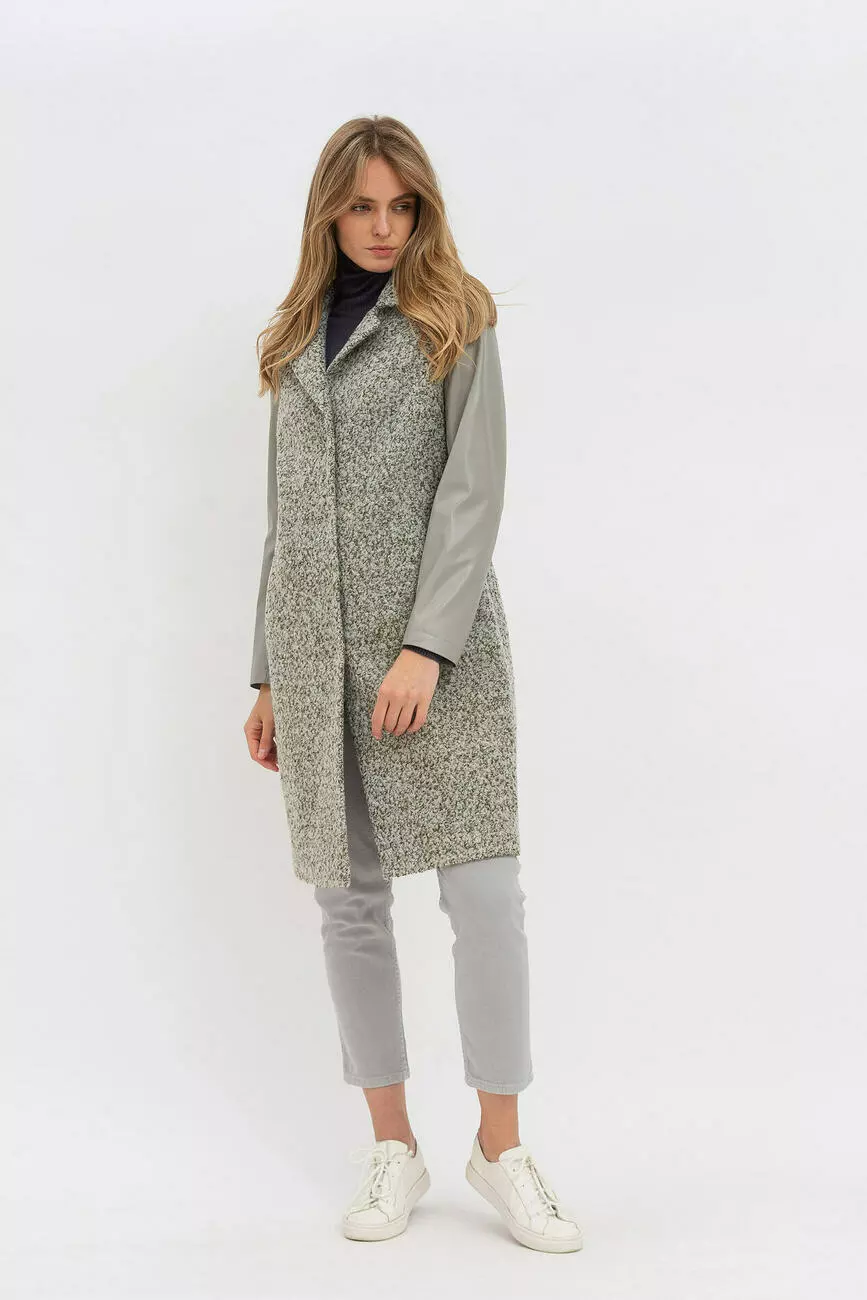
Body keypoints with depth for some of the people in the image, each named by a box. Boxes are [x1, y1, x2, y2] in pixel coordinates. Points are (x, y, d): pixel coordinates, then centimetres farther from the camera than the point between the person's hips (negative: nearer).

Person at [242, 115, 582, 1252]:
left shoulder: (456, 323, 5)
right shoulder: (296, 344, 17)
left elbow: (473, 491, -6)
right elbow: (286, 519, 18)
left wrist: (427, 645, -17)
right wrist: (270, 677, 13)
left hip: (438, 644, -4)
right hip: (318, 652, 4)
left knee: (484, 891, -7)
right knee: (350, 900, 5)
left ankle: (501, 1148, 7)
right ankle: (394, 1149, 17)